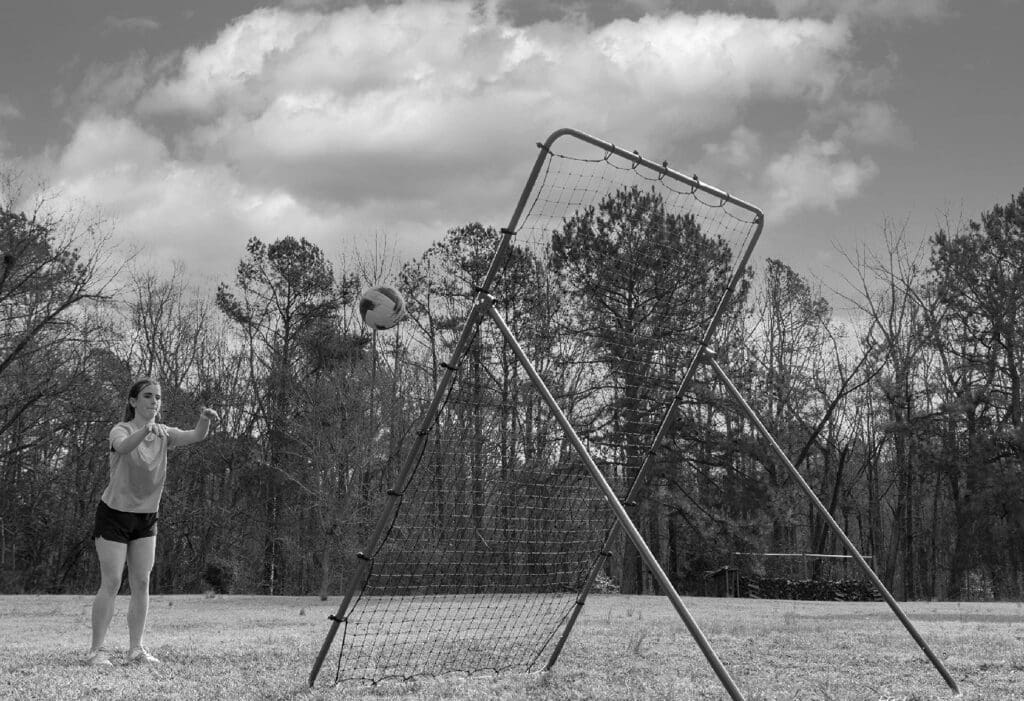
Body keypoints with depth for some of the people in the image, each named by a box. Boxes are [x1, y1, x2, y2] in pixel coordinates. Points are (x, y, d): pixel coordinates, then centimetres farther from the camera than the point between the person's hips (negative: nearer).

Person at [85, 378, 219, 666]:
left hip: (146, 517, 5)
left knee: (142, 583, 4)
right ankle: (96, 650, -1)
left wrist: (205, 420, -39)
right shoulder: (121, 430, -16)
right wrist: (146, 428, -60)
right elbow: (123, 447, -41)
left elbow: (195, 436, -17)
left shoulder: (163, 434, -1)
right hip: (114, 513, -5)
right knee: (111, 583, -8)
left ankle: (136, 648, 10)